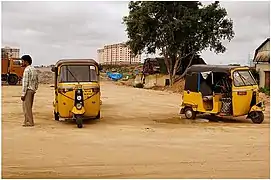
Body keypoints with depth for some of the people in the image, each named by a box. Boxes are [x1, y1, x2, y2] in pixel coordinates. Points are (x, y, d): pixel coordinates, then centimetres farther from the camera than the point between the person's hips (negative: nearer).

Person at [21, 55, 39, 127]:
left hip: (28, 90, -9)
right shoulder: (34, 69, 15)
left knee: (27, 107, -3)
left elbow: (25, 83, -18)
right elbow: (37, 82, 17)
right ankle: (27, 121, 19)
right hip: (32, 91, 9)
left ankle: (30, 122, 0)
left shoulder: (27, 70, -14)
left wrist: (23, 94, -17)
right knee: (28, 107, 14)